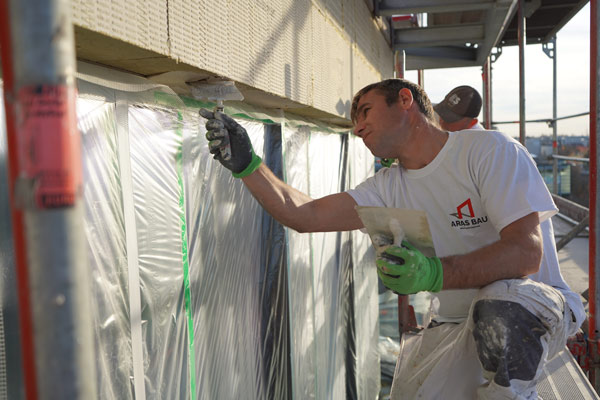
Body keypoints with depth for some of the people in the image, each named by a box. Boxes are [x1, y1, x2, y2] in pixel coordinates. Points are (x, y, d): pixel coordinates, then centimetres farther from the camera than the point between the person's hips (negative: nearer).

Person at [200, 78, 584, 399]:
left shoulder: (487, 149, -13)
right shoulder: (390, 187, 4)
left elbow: (526, 253, -24)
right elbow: (306, 216, -4)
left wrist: (435, 274, -38)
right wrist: (248, 166, -16)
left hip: (538, 302, -4)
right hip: (455, 323, 5)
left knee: (498, 310, -37)